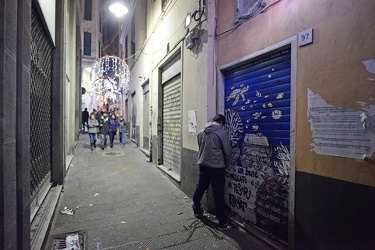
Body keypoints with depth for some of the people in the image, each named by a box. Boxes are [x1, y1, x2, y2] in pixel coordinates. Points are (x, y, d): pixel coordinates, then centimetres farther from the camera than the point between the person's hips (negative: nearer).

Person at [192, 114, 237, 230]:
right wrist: (225, 165, 11)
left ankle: (197, 210, 39)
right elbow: (228, 152, -5)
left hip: (203, 166, 6)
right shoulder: (222, 133, -10)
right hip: (217, 168, -5)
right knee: (218, 195, 1)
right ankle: (223, 222, 12)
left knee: (199, 189, 20)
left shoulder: (201, 132, 4)